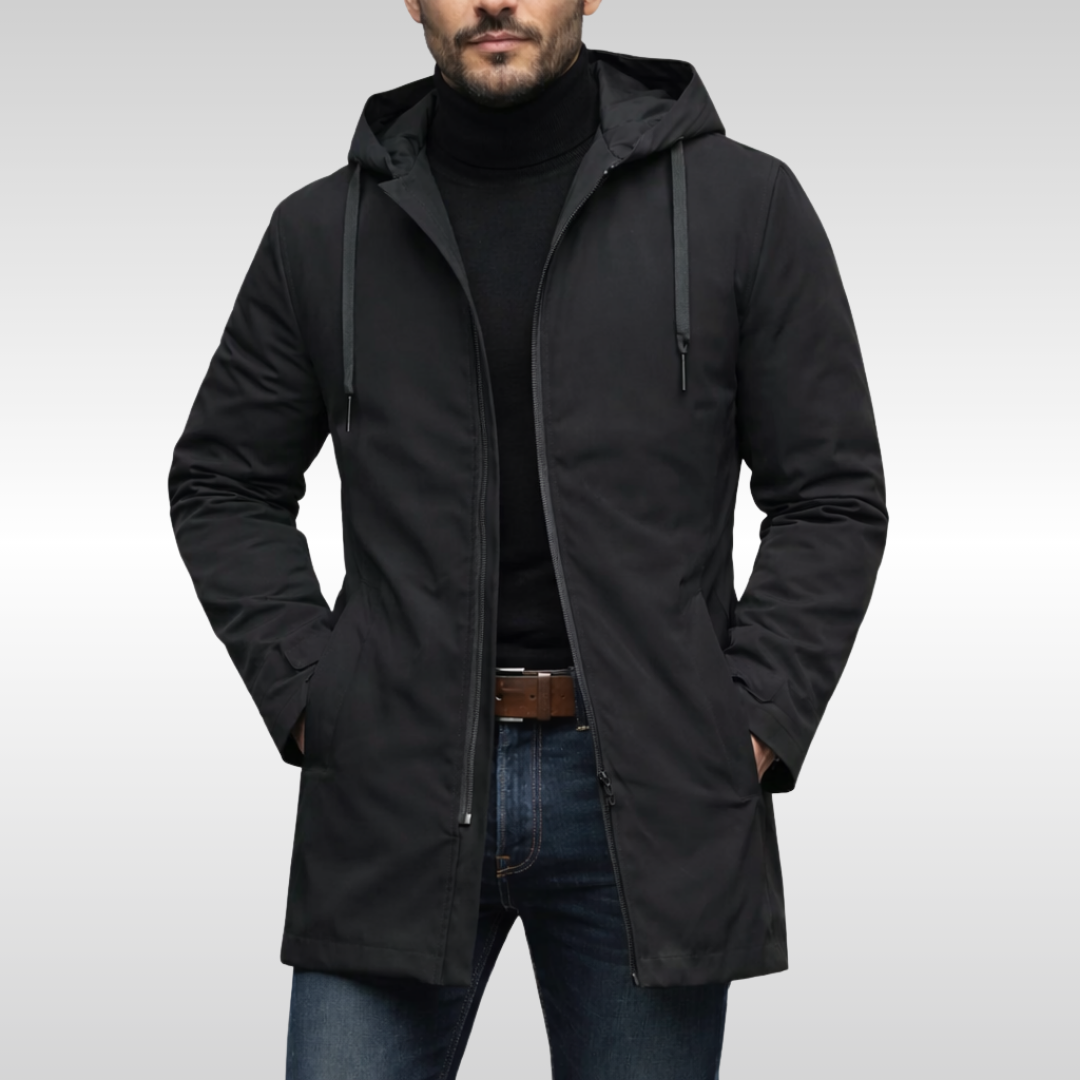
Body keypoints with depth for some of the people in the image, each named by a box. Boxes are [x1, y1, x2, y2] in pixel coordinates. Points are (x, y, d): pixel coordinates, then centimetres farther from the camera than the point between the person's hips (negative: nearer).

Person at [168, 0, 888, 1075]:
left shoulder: (744, 203, 2)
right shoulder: (322, 231, 6)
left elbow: (833, 497, 4)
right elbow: (221, 483, 14)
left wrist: (755, 724, -5)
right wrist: (305, 695, 3)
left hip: (649, 786, 0)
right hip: (394, 782, 1)